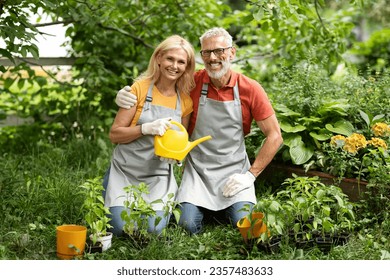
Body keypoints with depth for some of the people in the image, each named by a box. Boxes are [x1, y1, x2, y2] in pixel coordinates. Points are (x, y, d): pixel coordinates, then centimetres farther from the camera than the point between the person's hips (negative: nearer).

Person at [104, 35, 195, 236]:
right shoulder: (140, 87, -6)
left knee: (153, 229, -19)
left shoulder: (185, 101, 3)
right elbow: (114, 134, -7)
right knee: (120, 228, -17)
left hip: (158, 175, 2)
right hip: (125, 170, -2)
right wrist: (147, 128, -23)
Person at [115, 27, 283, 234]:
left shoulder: (250, 89, -8)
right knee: (188, 225, -18)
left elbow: (275, 136, -3)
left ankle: (224, 208, 14)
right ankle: (206, 208, 16)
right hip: (197, 169, 1)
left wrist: (250, 175, -9)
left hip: (234, 170, 0)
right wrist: (126, 95, -14)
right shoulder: (193, 82, -6)